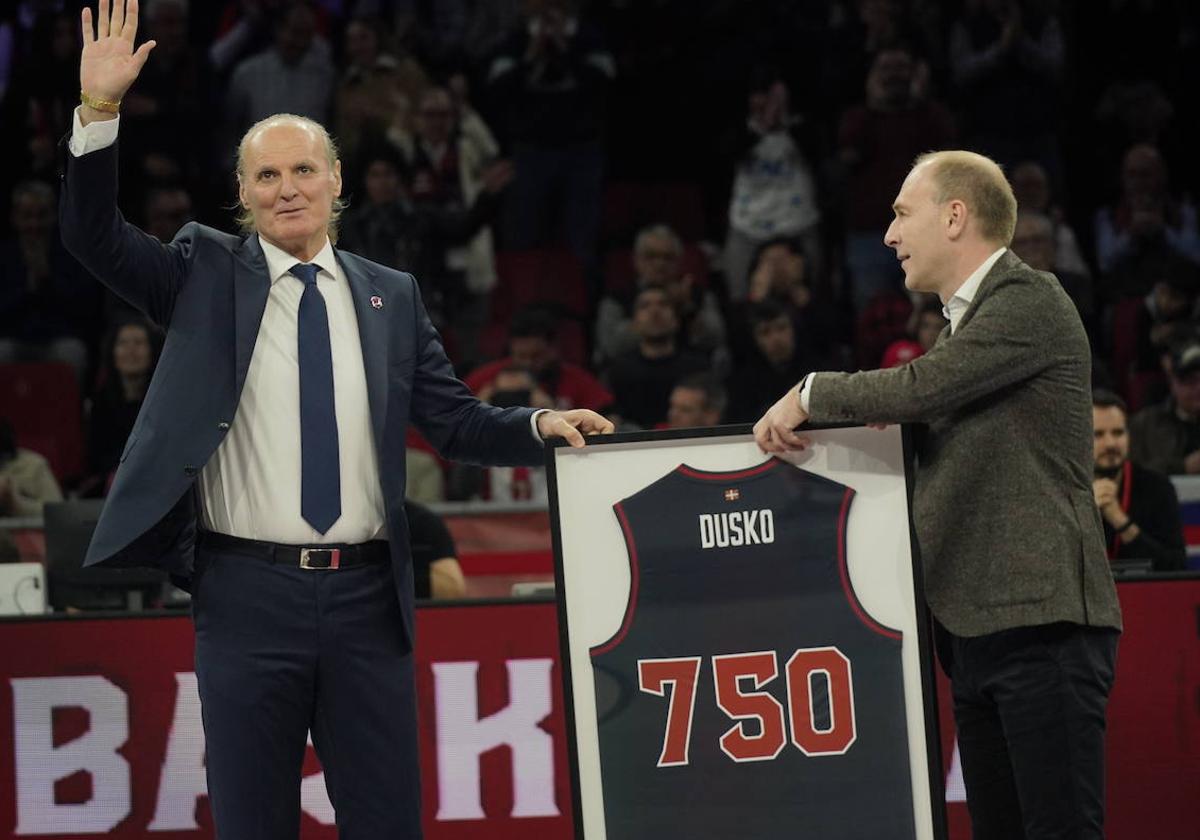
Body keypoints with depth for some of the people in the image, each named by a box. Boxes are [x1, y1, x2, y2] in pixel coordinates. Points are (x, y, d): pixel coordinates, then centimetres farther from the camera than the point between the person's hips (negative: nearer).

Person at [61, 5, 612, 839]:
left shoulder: (391, 296, 10)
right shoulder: (208, 275, 6)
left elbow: (456, 420, 10)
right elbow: (95, 234, -5)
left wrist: (541, 424, -8)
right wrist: (99, 111, -16)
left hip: (367, 597, 2)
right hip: (248, 592, -1)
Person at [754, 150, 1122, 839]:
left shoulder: (1032, 303, -7)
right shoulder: (970, 318, 22)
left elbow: (921, 389, -17)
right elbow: (937, 436, 25)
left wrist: (810, 394, -2)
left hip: (1042, 623, -10)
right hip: (979, 628, 10)